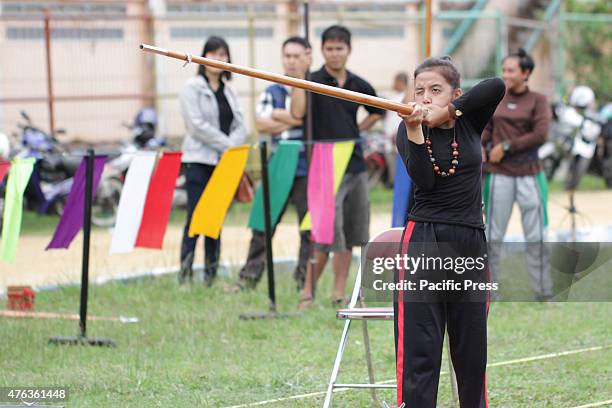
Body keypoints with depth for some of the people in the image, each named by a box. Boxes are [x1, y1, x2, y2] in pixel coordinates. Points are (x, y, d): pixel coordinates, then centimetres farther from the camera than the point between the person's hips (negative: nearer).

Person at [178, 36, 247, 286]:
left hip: (224, 162, 6)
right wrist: (227, 144, -11)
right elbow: (197, 125, -10)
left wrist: (233, 147, -8)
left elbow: (240, 125, 11)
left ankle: (211, 274, 9)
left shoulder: (227, 91, 18)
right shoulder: (192, 87, 0)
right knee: (196, 217, -13)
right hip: (199, 161, -6)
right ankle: (185, 272, -14)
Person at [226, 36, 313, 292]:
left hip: (307, 168, -3)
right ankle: (249, 277, 6)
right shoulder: (271, 92, 14)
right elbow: (262, 124, 1)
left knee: (309, 227, -1)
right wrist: (294, 120, -9)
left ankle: (305, 279, 6)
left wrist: (279, 116, -6)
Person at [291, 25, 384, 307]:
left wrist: (358, 130, 13)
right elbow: (297, 112, -23)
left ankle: (339, 293, 15)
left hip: (355, 165, 6)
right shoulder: (313, 81, -5)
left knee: (352, 233, 8)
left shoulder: (358, 85, 9)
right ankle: (307, 292, -4)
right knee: (328, 234, -13)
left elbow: (377, 111, 27)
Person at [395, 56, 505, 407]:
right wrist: (414, 130, -26)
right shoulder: (409, 131, 1)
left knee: (472, 348, 9)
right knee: (418, 351, -10)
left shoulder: (469, 123, 5)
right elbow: (424, 180, -15)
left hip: (471, 246, 2)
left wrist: (446, 112, -16)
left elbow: (496, 86, -15)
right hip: (424, 243, -2)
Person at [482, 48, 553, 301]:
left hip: (529, 174, -1)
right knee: (493, 235, 4)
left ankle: (544, 294, 10)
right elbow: (485, 133, 7)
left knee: (536, 236, 3)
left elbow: (540, 135, -9)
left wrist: (506, 147, -12)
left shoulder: (537, 101, 1)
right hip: (499, 175, 1)